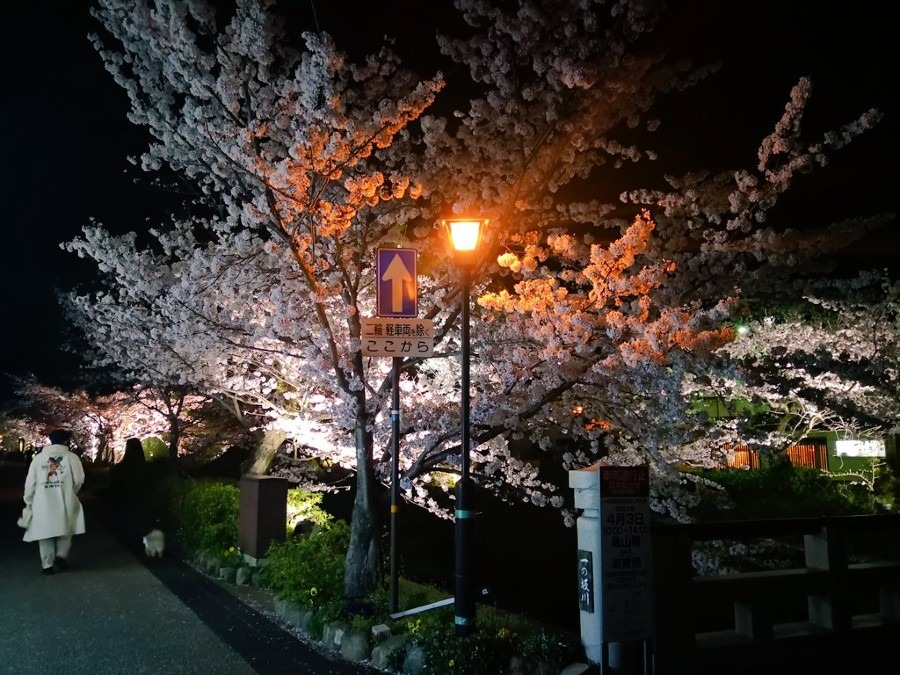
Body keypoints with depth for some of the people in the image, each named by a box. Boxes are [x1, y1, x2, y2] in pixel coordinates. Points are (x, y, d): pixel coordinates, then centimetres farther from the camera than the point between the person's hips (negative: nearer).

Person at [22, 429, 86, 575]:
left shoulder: (38, 458, 4)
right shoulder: (71, 457, -2)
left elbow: (30, 482, 4)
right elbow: (79, 480, -3)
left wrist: (29, 501, 15)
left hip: (43, 503, 2)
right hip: (64, 502, -1)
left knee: (45, 533, 9)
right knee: (64, 531, 15)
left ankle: (47, 564, 10)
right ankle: (61, 556, 2)